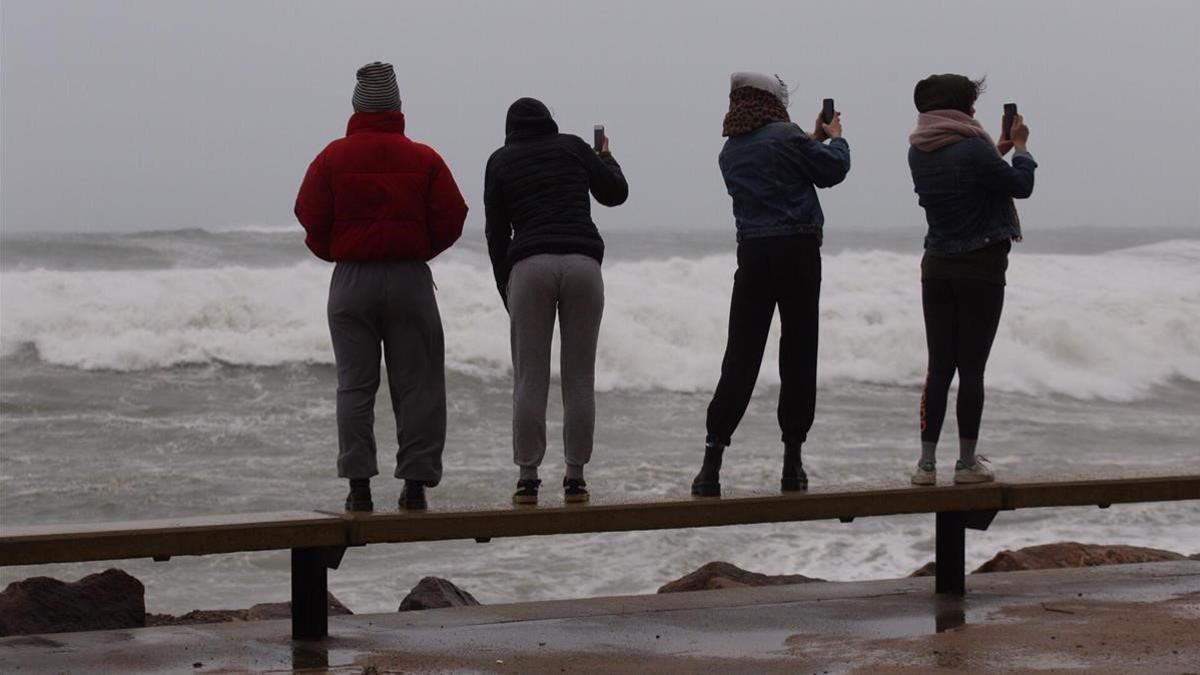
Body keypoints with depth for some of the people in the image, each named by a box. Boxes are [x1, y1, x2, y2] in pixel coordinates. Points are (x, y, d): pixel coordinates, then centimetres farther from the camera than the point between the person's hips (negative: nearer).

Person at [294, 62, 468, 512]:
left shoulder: (332, 158, -1)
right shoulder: (423, 159, 1)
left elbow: (310, 217, -5)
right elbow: (451, 218, -4)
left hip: (352, 279, 0)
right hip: (410, 278, 0)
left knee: (355, 385, 4)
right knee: (416, 385, 5)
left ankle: (359, 485, -1)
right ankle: (415, 483, 2)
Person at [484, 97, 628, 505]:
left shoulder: (501, 161, 14)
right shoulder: (573, 147, 14)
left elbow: (496, 231, 12)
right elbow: (615, 193, 20)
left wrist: (506, 288, 17)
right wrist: (606, 159, 40)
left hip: (529, 266, -1)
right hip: (583, 263, 1)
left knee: (529, 377, 2)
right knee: (580, 376, 4)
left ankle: (527, 477, 0)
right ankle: (575, 476, 5)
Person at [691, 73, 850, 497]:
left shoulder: (731, 152, 13)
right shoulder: (784, 136, -7)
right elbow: (833, 169, -3)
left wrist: (813, 140, 29)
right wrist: (834, 138, 15)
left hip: (753, 253, 4)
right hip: (797, 250, -4)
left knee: (740, 355, 5)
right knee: (798, 353, 4)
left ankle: (712, 459, -3)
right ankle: (792, 462, 4)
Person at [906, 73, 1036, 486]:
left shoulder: (919, 153, 4)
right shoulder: (971, 150, -18)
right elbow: (1021, 186, -8)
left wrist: (998, 151, 25)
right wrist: (1019, 147, 8)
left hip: (937, 266, 6)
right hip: (981, 266, -6)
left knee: (939, 367, 8)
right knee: (971, 368, 0)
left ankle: (926, 463, 4)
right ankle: (967, 462, 4)